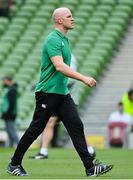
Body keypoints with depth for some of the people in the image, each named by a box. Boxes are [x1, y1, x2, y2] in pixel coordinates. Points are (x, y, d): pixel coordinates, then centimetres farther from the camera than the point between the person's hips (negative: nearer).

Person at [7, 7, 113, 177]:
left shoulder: (64, 40, 15)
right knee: (35, 129, 0)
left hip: (62, 93, 8)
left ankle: (90, 167, -9)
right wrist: (83, 78, -32)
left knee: (76, 126, -3)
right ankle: (14, 164, 14)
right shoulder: (53, 39, -15)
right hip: (47, 92, -8)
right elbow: (59, 66, -28)